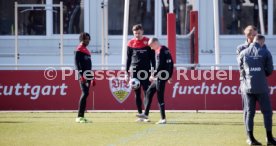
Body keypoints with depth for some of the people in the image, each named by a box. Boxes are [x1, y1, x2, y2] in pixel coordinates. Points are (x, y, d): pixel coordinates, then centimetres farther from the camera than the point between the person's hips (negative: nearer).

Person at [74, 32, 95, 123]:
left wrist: (92, 78, 23)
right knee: (85, 93, -15)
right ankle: (79, 117, -16)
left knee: (85, 94, 7)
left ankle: (81, 116, 9)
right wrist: (81, 75, -24)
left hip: (88, 75, 9)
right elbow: (77, 63, -14)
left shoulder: (86, 50, 21)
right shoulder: (79, 50, -6)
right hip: (83, 75, -9)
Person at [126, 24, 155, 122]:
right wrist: (127, 72, 5)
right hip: (135, 71, 2)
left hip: (146, 71, -2)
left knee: (147, 93, -5)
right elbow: (128, 58, 10)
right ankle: (140, 114, 10)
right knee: (137, 94, 5)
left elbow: (152, 58, 4)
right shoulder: (131, 43, 6)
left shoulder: (148, 42, 1)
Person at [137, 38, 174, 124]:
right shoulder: (166, 49, 14)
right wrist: (169, 76, 22)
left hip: (161, 77, -10)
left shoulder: (159, 51, -14)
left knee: (160, 97, -5)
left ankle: (163, 119, -4)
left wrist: (154, 75, -12)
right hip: (166, 76, 10)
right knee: (149, 92, 18)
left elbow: (159, 66, -21)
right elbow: (171, 63, 18)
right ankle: (146, 114, 21)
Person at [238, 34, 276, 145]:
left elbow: (241, 69, 10)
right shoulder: (265, 52, -2)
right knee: (267, 111, 6)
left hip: (247, 87, 3)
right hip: (262, 87, -3)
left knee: (249, 112, 6)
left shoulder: (243, 53, 5)